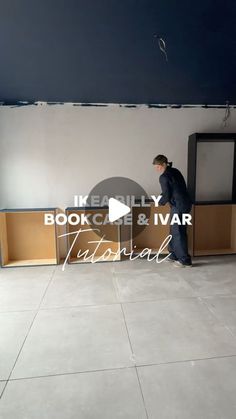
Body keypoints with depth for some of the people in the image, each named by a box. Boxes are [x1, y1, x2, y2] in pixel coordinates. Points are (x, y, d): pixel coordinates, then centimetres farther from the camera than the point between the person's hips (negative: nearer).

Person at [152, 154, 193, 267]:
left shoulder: (163, 177, -13)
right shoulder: (175, 171, 12)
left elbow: (166, 196, -12)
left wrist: (160, 202, 8)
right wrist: (163, 195, 20)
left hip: (178, 206, -9)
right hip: (186, 203, 9)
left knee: (178, 233, 0)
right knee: (174, 230, 18)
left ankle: (185, 260, 8)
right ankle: (174, 255, 29)